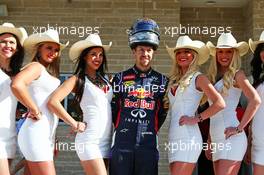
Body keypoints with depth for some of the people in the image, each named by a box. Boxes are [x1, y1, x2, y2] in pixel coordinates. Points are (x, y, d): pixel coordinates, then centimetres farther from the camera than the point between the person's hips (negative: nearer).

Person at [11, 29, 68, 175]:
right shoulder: (37, 66, -6)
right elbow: (16, 84, -27)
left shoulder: (48, 74, 19)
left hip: (45, 136, 9)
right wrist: (35, 110, -18)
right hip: (36, 135, -9)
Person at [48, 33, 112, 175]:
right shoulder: (78, 79, -4)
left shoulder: (105, 78, 13)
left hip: (106, 141, 6)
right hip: (90, 141, -6)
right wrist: (75, 124, -12)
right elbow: (53, 102, -15)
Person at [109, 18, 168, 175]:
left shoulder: (162, 80, 8)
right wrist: (123, 129, 11)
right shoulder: (121, 78, 7)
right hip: (122, 144, 0)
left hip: (148, 145, 1)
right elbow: (113, 108, 12)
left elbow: (162, 113, 13)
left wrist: (150, 131, 11)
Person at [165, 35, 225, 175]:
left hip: (188, 138, -7)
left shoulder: (198, 78, -3)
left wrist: (196, 119, -12)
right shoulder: (175, 80, 16)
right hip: (173, 139, 7)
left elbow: (219, 103, -14)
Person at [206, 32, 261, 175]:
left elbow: (255, 100, -16)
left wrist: (239, 128, -15)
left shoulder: (237, 74, -3)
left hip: (231, 138, -7)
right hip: (216, 139, 7)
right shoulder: (214, 77, 16)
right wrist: (209, 142, 16)